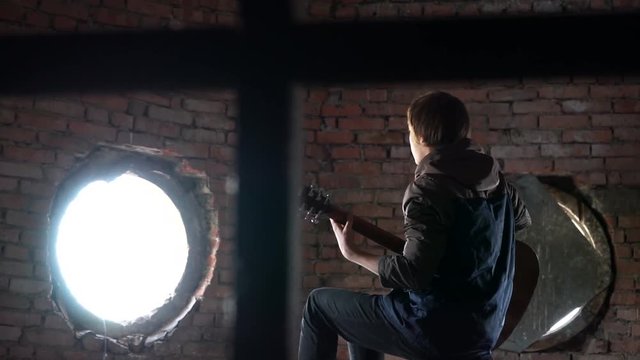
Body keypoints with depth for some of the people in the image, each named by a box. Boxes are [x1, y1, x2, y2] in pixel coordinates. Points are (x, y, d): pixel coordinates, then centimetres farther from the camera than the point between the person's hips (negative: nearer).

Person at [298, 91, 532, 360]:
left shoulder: (429, 189, -19)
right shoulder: (492, 175, 5)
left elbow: (413, 275, -25)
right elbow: (522, 220, 25)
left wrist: (352, 254, -13)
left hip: (437, 328, -9)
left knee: (320, 303, 10)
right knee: (360, 315, 31)